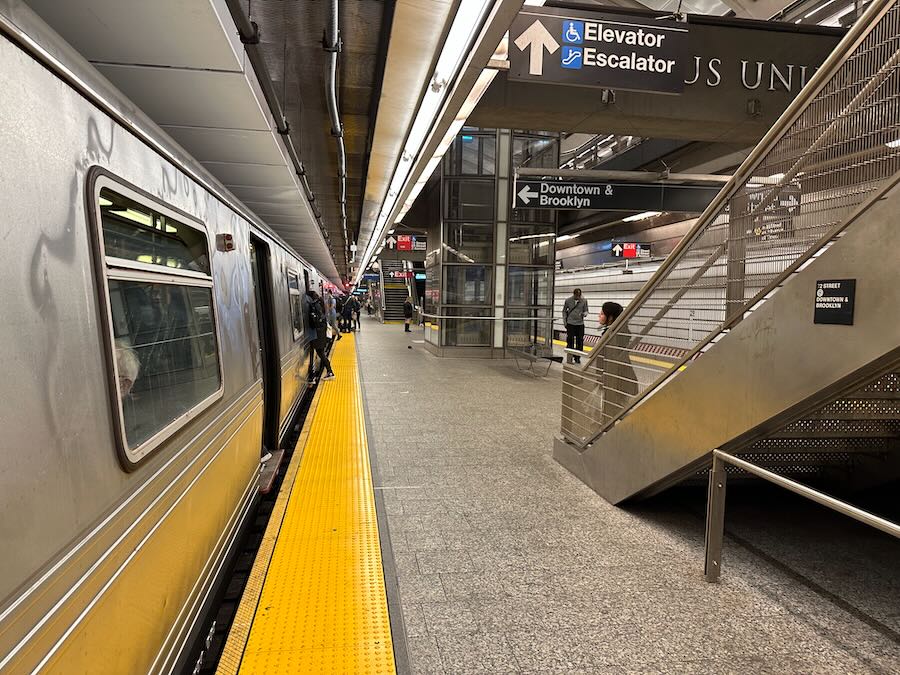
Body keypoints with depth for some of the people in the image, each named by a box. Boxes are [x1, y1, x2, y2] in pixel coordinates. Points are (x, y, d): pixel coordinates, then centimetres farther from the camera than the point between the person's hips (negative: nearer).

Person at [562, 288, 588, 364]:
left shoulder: (584, 301, 0)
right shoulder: (568, 301, -2)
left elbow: (586, 311, 7)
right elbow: (564, 311, 8)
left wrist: (584, 314, -17)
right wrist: (565, 321, 2)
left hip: (580, 324, 1)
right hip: (570, 324, -1)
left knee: (580, 342, 4)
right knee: (570, 341, 2)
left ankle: (577, 357, 15)